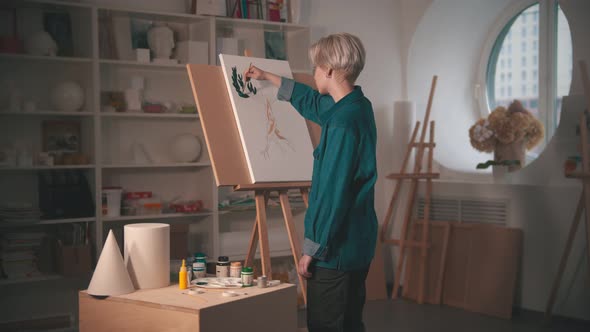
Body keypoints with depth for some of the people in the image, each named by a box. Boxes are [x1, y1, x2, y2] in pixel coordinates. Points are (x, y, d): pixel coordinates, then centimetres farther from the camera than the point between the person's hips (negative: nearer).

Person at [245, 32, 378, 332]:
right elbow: (312, 102, 27)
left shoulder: (343, 124, -23)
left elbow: (333, 194, -24)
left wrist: (311, 250, -17)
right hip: (359, 243, 10)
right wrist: (268, 77, 36)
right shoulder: (359, 106, 7)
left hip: (336, 249, -10)